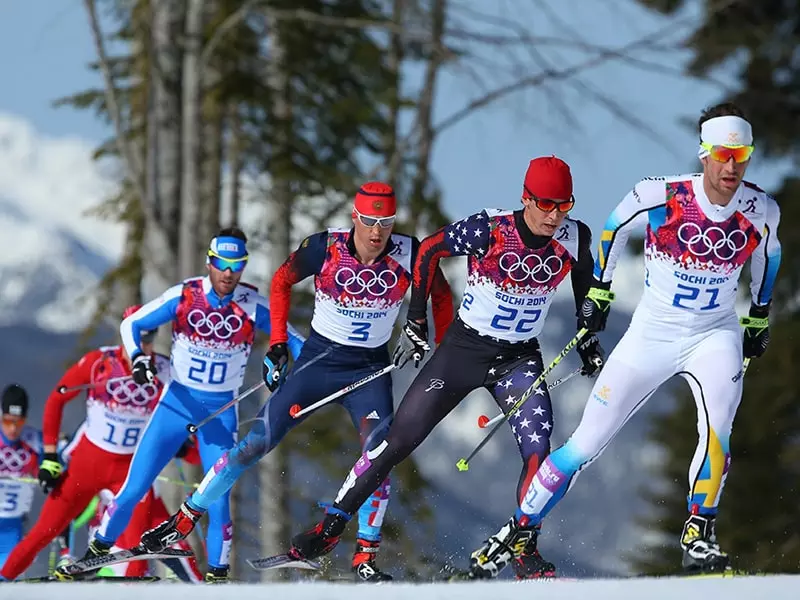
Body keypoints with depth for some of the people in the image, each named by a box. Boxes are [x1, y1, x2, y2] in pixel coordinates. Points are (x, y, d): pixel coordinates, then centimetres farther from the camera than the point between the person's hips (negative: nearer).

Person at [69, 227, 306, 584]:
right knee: (135, 487, -2)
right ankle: (100, 547, 18)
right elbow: (132, 324, -1)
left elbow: (290, 338, 2)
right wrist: (139, 359, -18)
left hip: (222, 411, 0)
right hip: (177, 402, 0)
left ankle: (217, 574, 6)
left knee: (218, 496, -9)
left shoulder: (252, 306, -10)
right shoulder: (183, 296, -10)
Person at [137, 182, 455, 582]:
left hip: (370, 370, 0)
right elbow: (282, 282, 3)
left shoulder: (409, 255, -15)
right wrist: (277, 343, -1)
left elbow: (441, 296, 4)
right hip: (317, 361, 0)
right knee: (258, 441, -5)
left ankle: (366, 556, -16)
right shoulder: (325, 248, -16)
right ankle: (184, 520, 6)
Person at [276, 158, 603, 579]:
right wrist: (415, 322, -3)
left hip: (520, 359, 2)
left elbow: (585, 286, 11)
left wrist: (589, 340, 11)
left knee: (538, 449, -20)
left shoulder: (575, 239, -12)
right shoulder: (488, 230, -22)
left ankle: (527, 555, -9)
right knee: (397, 441, -1)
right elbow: (428, 251, -6)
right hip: (463, 349, -2)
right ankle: (329, 530, 10)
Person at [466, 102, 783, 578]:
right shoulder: (661, 196, -18)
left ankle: (700, 536, -16)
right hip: (651, 334, -1)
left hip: (715, 335, 1)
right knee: (587, 442, 0)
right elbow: (615, 229, 3)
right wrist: (599, 291, 8)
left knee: (716, 425, -30)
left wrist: (760, 317, 20)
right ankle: (518, 531, 14)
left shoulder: (761, 211, -11)